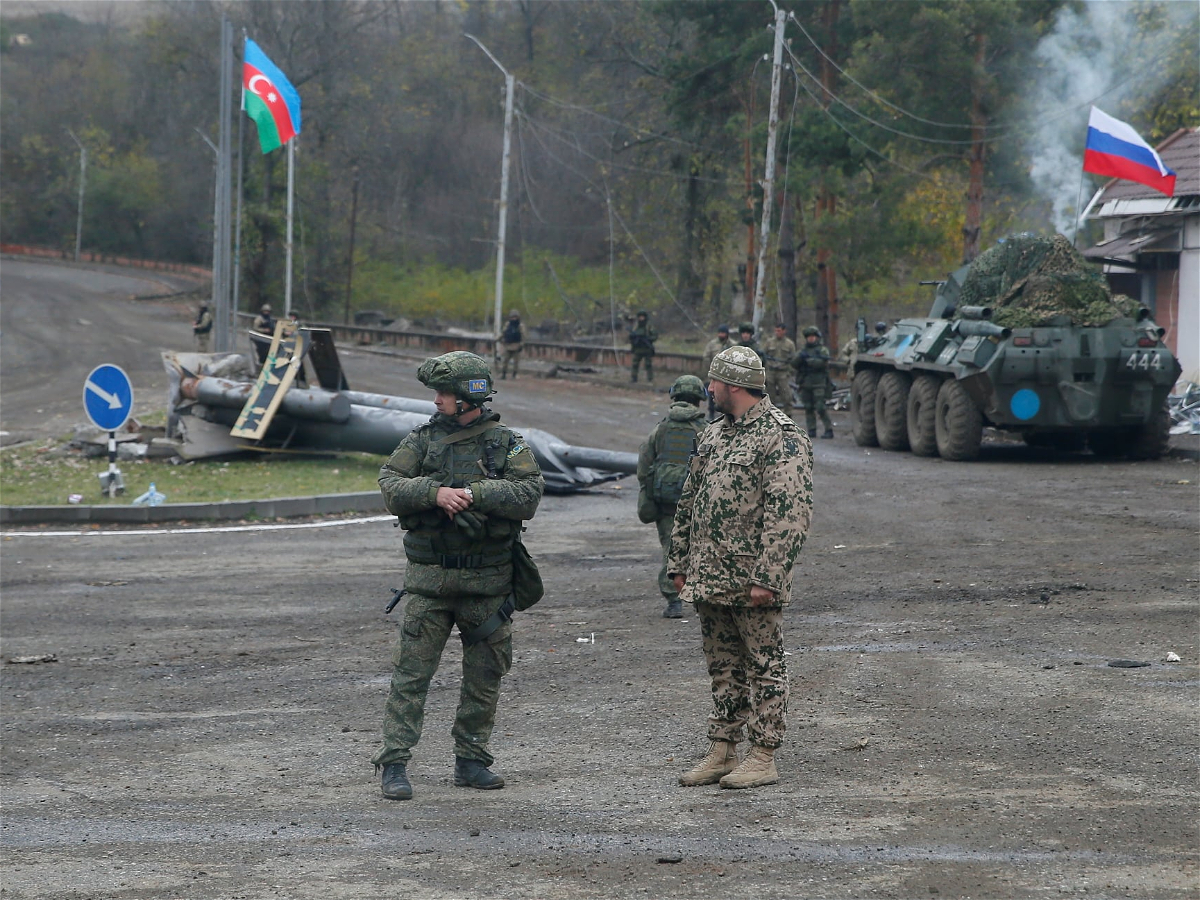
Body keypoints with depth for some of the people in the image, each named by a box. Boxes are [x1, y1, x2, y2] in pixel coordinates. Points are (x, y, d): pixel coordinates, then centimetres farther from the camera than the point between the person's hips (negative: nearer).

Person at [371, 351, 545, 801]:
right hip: (429, 579, -1)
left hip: (488, 583, 1)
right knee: (412, 671, -4)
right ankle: (394, 764, -2)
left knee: (485, 675, 8)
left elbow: (528, 494, -13)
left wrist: (472, 494, -21)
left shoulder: (508, 444, 1)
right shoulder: (422, 439, 4)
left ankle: (471, 761, 20)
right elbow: (390, 486, -5)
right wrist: (435, 493, -22)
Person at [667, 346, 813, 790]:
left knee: (764, 666, 1)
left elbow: (789, 514, -18)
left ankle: (763, 758, 5)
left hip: (753, 583, -8)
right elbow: (689, 502, 20)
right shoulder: (713, 434, 15)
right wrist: (680, 563, 15)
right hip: (709, 579, 8)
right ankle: (721, 751, 20)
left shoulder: (781, 438, -12)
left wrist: (766, 578, -22)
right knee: (723, 667, 14)